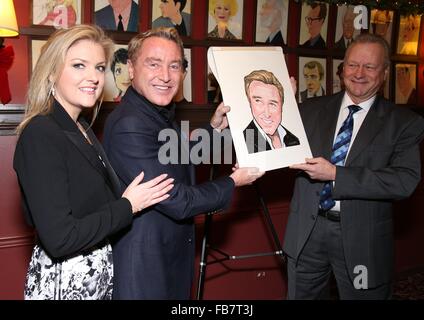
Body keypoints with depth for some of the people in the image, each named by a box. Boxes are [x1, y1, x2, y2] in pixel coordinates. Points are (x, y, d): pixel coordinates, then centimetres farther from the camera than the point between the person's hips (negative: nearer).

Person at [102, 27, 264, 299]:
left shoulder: (162, 114, 5)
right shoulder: (129, 125, -25)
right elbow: (176, 201, -25)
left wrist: (215, 128, 7)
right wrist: (233, 182, -11)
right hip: (143, 269, -9)